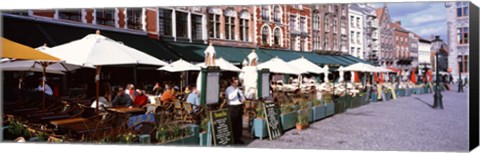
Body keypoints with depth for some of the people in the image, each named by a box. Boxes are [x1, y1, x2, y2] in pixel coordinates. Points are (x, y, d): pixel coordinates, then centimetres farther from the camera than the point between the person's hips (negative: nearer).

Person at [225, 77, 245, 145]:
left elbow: (242, 96, 25)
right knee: (233, 124, -6)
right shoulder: (228, 89, -5)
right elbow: (230, 97, -23)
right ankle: (233, 139, 3)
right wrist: (236, 90, -22)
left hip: (240, 106, 7)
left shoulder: (238, 89, 17)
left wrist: (243, 99, 3)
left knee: (239, 124, 10)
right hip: (233, 107, -7)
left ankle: (238, 138, 20)